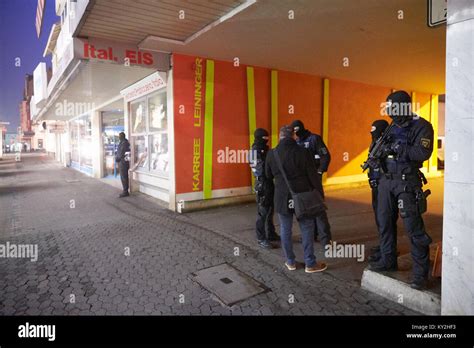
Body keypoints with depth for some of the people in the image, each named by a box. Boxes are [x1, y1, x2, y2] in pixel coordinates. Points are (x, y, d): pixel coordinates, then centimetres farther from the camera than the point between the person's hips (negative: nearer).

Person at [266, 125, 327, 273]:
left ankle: (290, 262, 22)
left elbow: (268, 175, 10)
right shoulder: (302, 152, -11)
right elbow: (312, 176, -6)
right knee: (307, 229, 9)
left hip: (282, 197, 2)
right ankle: (310, 264, 16)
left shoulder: (272, 154, -3)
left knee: (285, 230, 12)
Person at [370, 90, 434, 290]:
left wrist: (397, 148, -21)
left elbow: (423, 153, -20)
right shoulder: (393, 127, 14)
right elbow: (382, 149, 18)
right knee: (385, 222, 12)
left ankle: (421, 274, 5)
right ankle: (388, 261, 27)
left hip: (407, 183, -7)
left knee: (414, 228, -5)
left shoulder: (421, 127, -6)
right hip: (387, 180, 7)